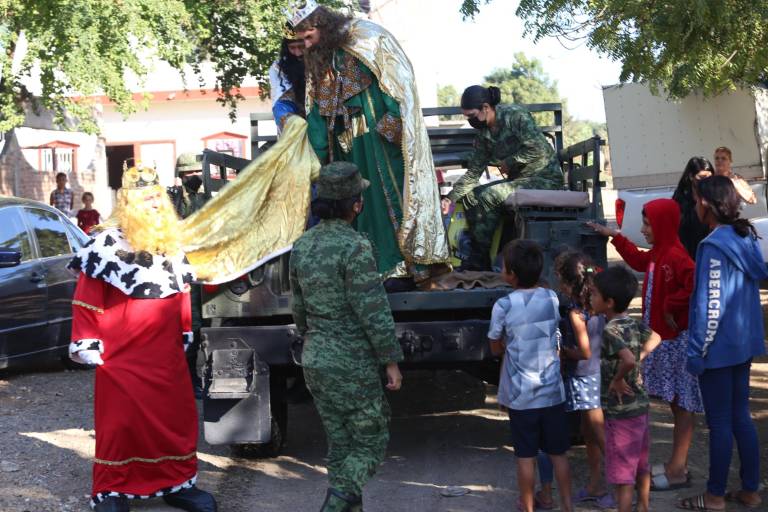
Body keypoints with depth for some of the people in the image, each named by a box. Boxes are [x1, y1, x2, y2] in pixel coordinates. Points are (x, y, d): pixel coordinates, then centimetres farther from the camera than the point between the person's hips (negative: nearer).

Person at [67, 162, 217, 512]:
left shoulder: (170, 245, 11)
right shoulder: (108, 244, -9)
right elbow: (87, 300, -10)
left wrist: (185, 334, 20)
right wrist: (87, 344, -11)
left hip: (167, 356, 6)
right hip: (122, 356, -6)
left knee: (178, 419, 10)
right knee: (120, 423, 1)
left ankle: (178, 484, 24)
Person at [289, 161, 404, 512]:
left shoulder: (302, 245, 5)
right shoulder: (354, 248, -19)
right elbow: (373, 312, -19)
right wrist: (391, 361, -11)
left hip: (315, 362, 7)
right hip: (352, 366, -7)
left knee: (341, 445, 17)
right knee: (371, 442, 6)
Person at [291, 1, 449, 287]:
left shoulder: (365, 38, -8)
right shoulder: (318, 60, 15)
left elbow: (397, 78, -14)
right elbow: (317, 112, 16)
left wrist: (391, 125, -21)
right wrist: (318, 155, 13)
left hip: (382, 136, -7)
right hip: (350, 145, 7)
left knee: (389, 195, -7)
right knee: (361, 202, 5)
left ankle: (403, 268, -5)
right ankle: (373, 269, 9)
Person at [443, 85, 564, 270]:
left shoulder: (515, 115, -16)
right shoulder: (483, 133, 7)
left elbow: (537, 149, -25)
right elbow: (473, 171, 9)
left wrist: (509, 163, -14)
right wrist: (452, 197, 1)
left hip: (546, 177, -8)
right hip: (519, 179, 8)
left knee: (489, 196, -23)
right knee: (470, 195, -3)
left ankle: (481, 259, -13)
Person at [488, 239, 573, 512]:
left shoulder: (503, 306, -15)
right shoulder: (552, 298, -4)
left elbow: (496, 348, -2)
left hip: (520, 394, -3)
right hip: (552, 390, 3)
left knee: (526, 456, 9)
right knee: (559, 453, 14)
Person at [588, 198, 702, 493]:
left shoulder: (676, 256, -20)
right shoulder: (657, 255, 10)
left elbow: (694, 286, -35)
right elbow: (638, 260, 32)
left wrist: (671, 305, -22)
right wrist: (614, 236, 34)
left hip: (677, 340, -10)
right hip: (661, 338, 10)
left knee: (682, 404, -2)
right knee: (676, 403, 14)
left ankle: (678, 471, 3)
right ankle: (677, 465, 21)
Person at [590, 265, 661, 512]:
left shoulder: (611, 330, -20)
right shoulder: (635, 324, 4)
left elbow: (629, 360, -36)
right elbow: (655, 339, 23)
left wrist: (617, 379, -19)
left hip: (621, 413, -8)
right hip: (641, 406, 8)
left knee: (623, 476, 0)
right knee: (641, 468, 21)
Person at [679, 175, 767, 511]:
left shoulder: (713, 246, -19)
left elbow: (711, 306, -19)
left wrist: (697, 352, -14)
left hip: (719, 346, -8)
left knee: (719, 422, 1)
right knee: (741, 416, 15)